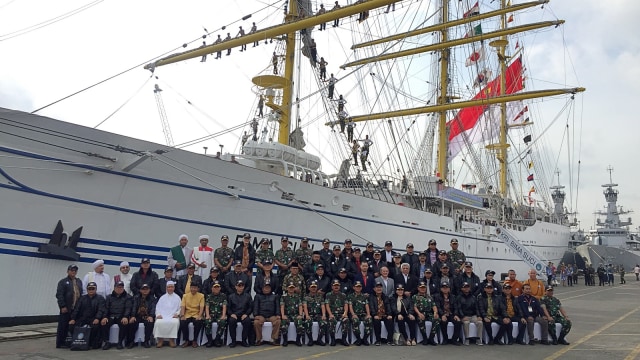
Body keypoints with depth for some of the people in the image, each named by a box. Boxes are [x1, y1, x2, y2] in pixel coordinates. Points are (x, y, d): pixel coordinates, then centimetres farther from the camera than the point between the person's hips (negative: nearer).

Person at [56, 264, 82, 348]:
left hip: (76, 309, 6)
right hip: (66, 309, -6)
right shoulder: (63, 282, -2)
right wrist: (63, 306, -15)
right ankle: (60, 344, 8)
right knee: (63, 326, 0)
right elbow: (59, 295, -9)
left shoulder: (79, 282, 17)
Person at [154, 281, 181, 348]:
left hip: (173, 316, -1)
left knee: (175, 322, -35)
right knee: (159, 322, -32)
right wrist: (158, 314, -4)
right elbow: (158, 307, 13)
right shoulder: (162, 297, 21)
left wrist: (177, 314, -9)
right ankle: (160, 339, -20)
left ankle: (172, 340, -23)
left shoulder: (177, 297, 17)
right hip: (162, 316, 1)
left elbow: (180, 308, 10)